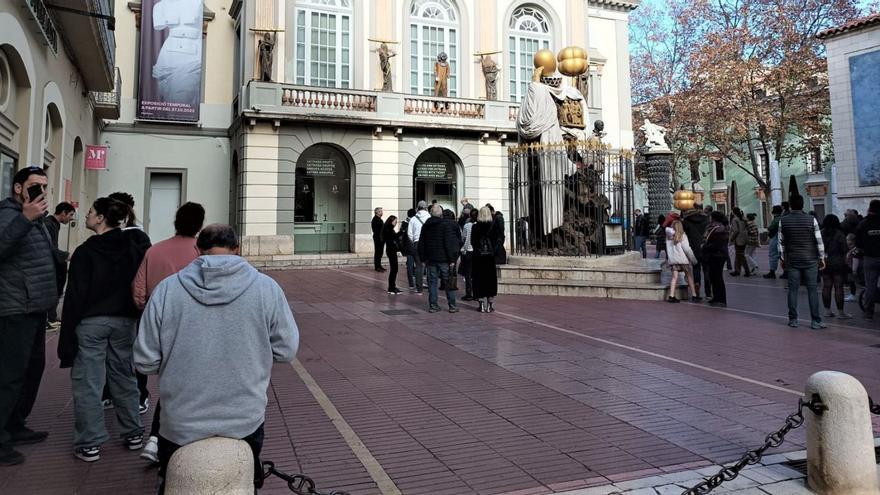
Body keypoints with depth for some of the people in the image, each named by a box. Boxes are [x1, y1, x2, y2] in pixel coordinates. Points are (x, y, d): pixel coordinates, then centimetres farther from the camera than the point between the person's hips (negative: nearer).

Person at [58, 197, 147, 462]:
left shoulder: (85, 252, -10)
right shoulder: (134, 250, 3)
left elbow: (75, 295, -11)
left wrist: (67, 334, -9)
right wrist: (138, 320, 10)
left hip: (91, 323, -4)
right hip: (124, 321, 5)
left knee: (87, 382, 2)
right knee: (124, 378, 15)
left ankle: (89, 443, 6)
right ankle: (133, 434, 22)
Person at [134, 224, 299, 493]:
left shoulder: (166, 289, -12)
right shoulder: (266, 287, -13)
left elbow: (145, 361, -8)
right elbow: (286, 351, -7)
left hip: (180, 426, 0)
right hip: (246, 422, 0)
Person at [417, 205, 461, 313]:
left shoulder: (426, 226, 7)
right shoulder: (447, 224, -9)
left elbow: (421, 244, 11)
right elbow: (449, 243, -13)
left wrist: (423, 258, 16)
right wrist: (452, 258, -10)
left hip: (431, 259, 4)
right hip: (444, 259, -4)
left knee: (432, 282, 7)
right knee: (449, 282, 3)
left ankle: (432, 305, 7)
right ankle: (452, 305, 6)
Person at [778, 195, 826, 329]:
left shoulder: (783, 221, -3)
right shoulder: (811, 220, -6)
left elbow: (781, 242, 3)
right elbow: (819, 240, -3)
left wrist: (782, 258, 12)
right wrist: (822, 258, 6)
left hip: (791, 261, 1)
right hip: (810, 260, -1)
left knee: (793, 289, 6)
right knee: (812, 290, 3)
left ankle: (793, 320, 9)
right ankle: (815, 321, 4)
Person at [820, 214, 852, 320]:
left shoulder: (820, 233, 2)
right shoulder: (839, 234, -9)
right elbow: (845, 250, -9)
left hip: (824, 264, 4)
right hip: (837, 264, -4)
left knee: (826, 287, 7)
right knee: (838, 288, -2)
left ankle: (827, 310, 12)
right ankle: (840, 312, 1)